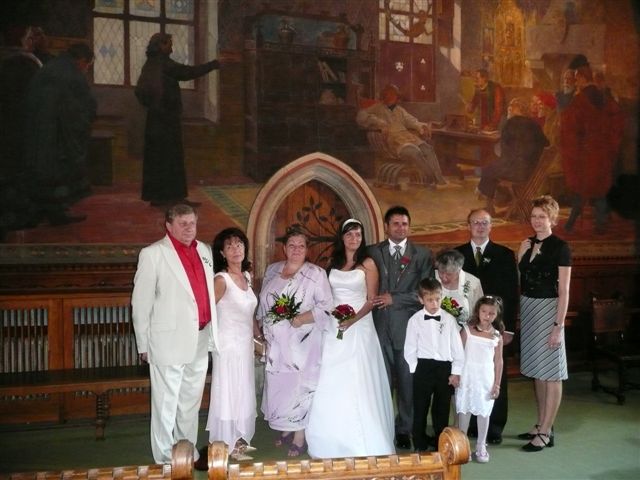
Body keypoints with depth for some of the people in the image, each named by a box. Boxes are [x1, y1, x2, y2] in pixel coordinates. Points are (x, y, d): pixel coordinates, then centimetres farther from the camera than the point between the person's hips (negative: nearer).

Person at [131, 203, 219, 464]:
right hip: (170, 341, -6)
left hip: (201, 340, 6)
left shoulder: (204, 250, 10)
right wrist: (144, 344, -6)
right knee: (166, 405, 5)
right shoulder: (152, 254, -8)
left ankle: (189, 453, 31)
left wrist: (212, 332, 11)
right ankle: (166, 460, 19)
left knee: (191, 402, 17)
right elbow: (141, 302, -7)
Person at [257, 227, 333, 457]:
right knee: (278, 386, 12)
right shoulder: (272, 270, 8)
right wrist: (261, 327, 9)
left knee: (298, 387, 1)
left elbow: (326, 306, -13)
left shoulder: (316, 273, -7)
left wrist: (300, 320, -20)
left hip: (301, 343, -5)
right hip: (275, 342, 5)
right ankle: (285, 430, 29)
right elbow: (263, 303, 15)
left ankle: (299, 437, 13)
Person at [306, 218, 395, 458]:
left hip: (359, 327, -4)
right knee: (332, 383, 5)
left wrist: (352, 320, -18)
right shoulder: (332, 263, 10)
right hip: (333, 328, 4)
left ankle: (363, 443, 8)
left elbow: (371, 300, -5)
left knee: (358, 383, -4)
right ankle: (333, 440, 18)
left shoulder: (368, 263, -1)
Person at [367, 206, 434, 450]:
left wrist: (394, 298, -10)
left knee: (407, 380, 8)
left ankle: (404, 430, 21)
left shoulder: (422, 254, 4)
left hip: (408, 326, 0)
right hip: (380, 326, 0)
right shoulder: (372, 252, 6)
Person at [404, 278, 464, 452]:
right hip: (423, 368, -1)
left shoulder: (449, 319, -1)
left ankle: (440, 444, 28)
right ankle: (420, 446, 20)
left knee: (442, 409, 13)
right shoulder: (415, 320, -4)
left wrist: (456, 372, 0)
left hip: (445, 368, 1)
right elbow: (410, 349, 1)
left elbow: (457, 347, 2)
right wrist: (416, 369, -2)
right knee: (420, 408, 6)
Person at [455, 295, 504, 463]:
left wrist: (497, 384, 4)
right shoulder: (467, 330, -4)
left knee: (484, 412, 7)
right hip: (467, 377, -1)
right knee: (464, 410, 4)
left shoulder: (497, 336, 2)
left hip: (486, 379, 2)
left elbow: (498, 361, 5)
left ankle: (481, 446, 20)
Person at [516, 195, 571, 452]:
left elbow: (564, 291, -12)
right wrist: (521, 254, -3)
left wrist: (559, 326, -15)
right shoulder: (527, 245, 8)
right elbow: (517, 280, 7)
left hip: (548, 310, -7)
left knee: (551, 373, 0)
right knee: (537, 371, 14)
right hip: (527, 310, 7)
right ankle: (541, 425, 25)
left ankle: (545, 433, 6)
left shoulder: (560, 247, -9)